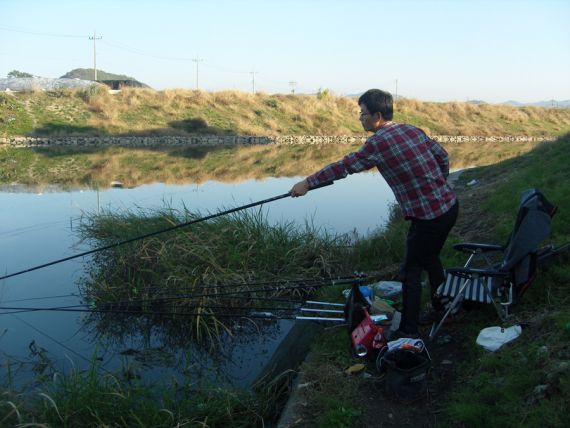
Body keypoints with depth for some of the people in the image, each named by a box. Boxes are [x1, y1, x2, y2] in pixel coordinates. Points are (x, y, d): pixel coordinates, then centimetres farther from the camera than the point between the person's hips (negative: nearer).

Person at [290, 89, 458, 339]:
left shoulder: (378, 143, -16)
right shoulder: (412, 130, 6)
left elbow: (345, 166, -9)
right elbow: (443, 156, 15)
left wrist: (307, 183, 0)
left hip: (428, 216, -8)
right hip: (449, 204, 8)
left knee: (411, 271, 5)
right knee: (430, 258, 27)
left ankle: (408, 331, 14)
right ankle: (441, 307, 44)